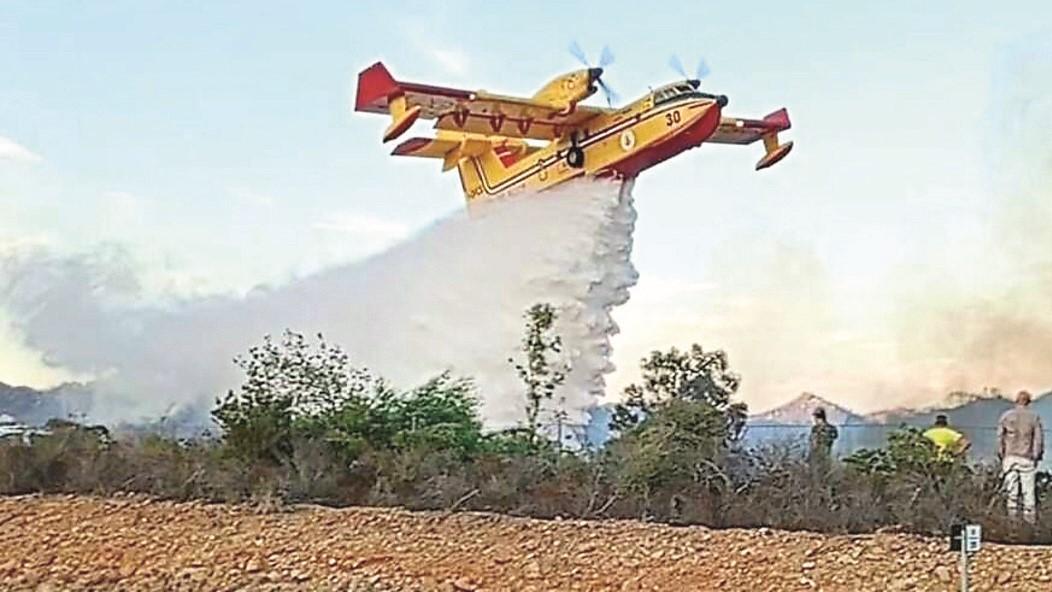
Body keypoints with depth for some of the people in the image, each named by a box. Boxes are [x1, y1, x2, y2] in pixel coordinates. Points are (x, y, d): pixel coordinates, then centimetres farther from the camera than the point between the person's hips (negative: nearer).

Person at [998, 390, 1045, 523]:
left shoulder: (1006, 416, 0)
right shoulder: (1034, 417, -3)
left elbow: (1000, 437, 3)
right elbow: (1039, 439, -2)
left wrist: (1001, 454, 11)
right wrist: (1037, 456, 9)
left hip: (1010, 456, 1)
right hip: (1027, 458, -1)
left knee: (1011, 485, 8)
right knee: (1028, 487, 4)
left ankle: (1013, 511, 10)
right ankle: (1029, 514, 6)